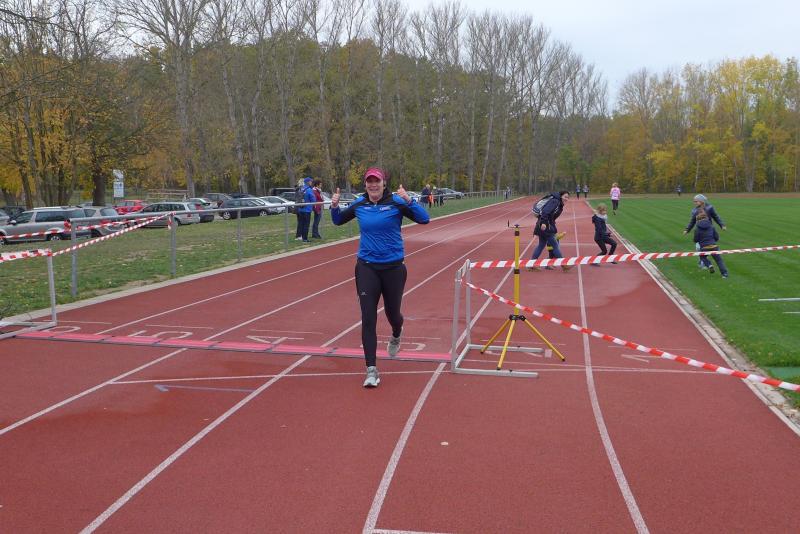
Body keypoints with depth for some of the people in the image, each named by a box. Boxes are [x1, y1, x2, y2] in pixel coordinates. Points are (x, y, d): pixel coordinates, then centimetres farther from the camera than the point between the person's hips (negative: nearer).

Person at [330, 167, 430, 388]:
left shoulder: (396, 202, -8)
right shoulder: (359, 204, 1)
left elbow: (424, 219, -16)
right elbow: (338, 221, 18)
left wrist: (408, 200, -29)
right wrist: (334, 206, -3)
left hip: (393, 267, -1)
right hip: (366, 268, 1)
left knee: (392, 312, 14)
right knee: (368, 318, -6)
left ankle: (396, 336, 52)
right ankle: (371, 369, 0)